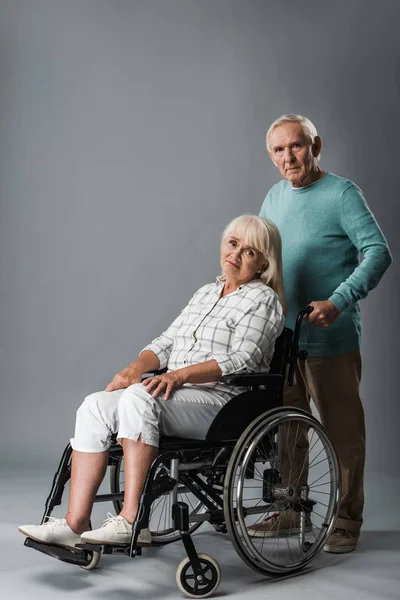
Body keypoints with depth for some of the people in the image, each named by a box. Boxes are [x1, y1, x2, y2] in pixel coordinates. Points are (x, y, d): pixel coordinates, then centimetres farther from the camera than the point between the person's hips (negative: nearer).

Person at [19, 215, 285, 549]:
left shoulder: (263, 299, 1)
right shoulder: (206, 294, 24)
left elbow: (240, 360, -13)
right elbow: (167, 342, 20)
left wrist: (179, 375, -24)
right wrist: (135, 368, 0)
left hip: (222, 403, -7)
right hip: (174, 393, 7)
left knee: (138, 398, -33)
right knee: (95, 406, -16)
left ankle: (132, 521, -33)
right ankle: (75, 523, -19)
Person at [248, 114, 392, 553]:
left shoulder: (341, 193, -8)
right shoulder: (275, 197, 12)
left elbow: (378, 252, -16)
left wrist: (338, 302, -25)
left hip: (330, 340, -6)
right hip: (280, 336, 7)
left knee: (342, 433, 3)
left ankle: (346, 520, 16)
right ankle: (289, 512, 28)